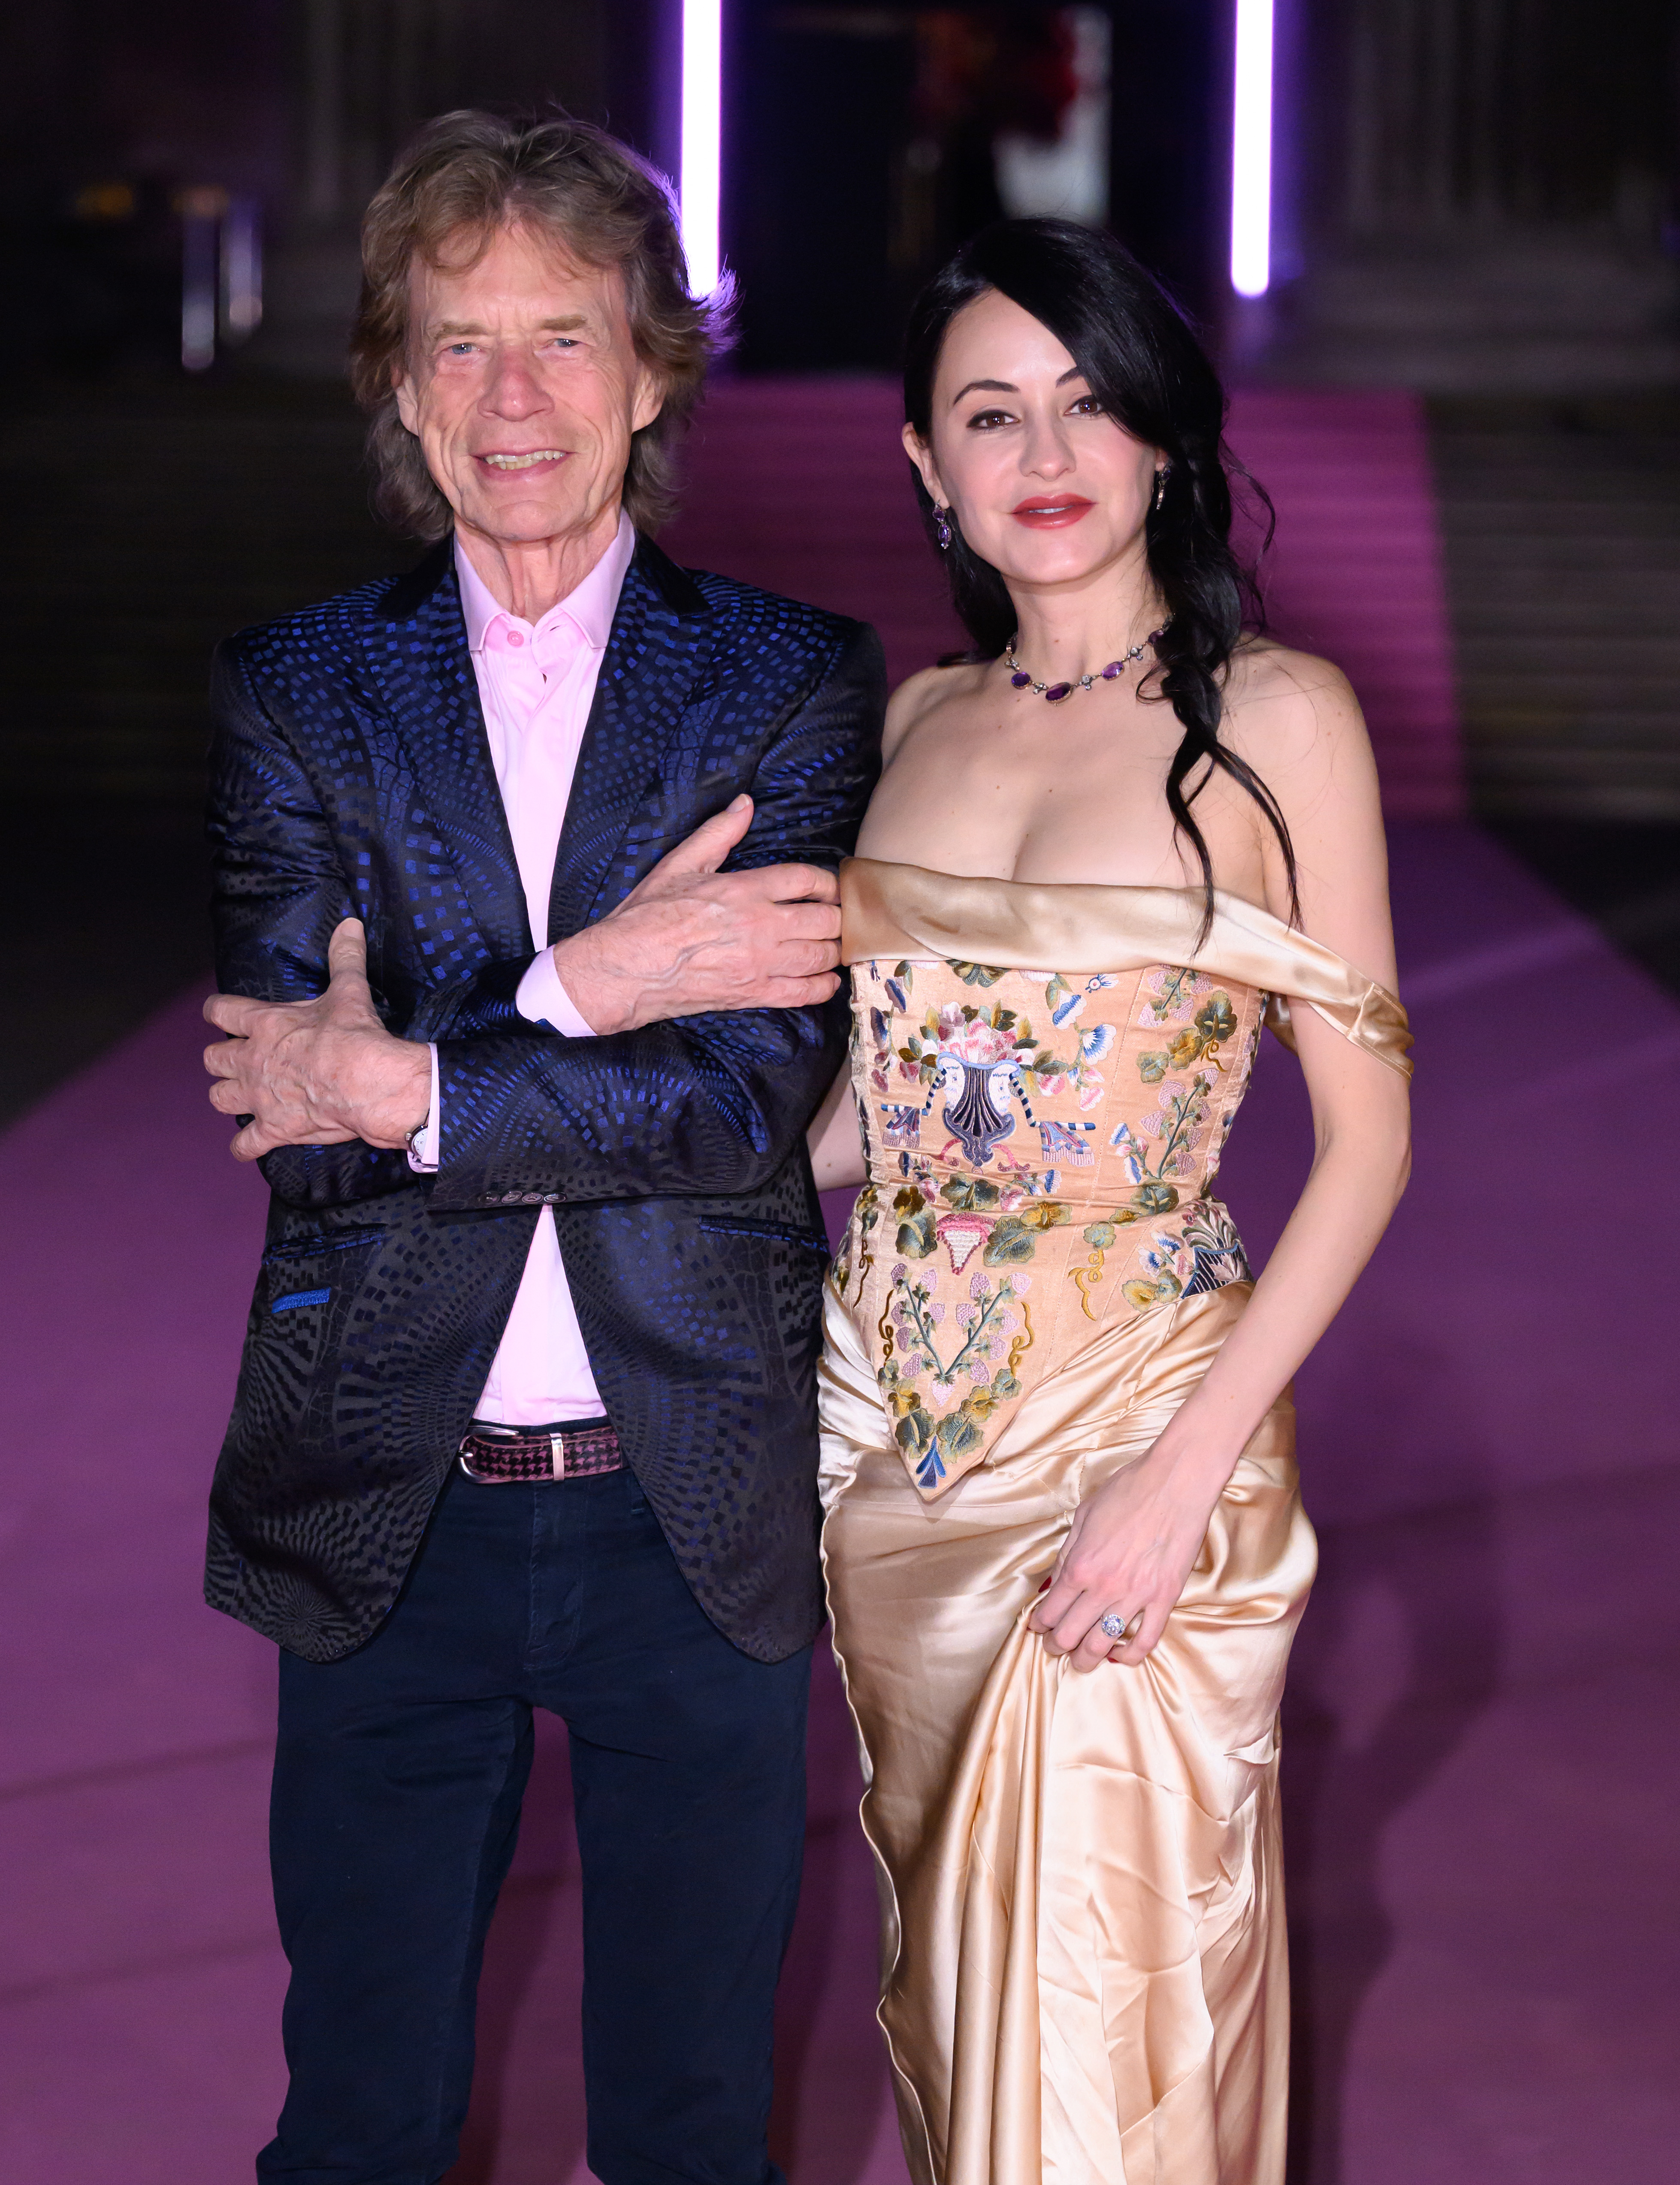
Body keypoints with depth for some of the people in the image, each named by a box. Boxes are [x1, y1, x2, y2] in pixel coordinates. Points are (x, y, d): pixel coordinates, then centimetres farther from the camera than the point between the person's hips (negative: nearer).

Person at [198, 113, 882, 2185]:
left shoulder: (798, 681, -1)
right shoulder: (294, 690, 1)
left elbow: (758, 1098, -13)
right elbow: (283, 1111, -10)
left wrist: (403, 1086, -17)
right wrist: (587, 987, -19)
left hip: (698, 1520, 0)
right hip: (387, 1518, 1)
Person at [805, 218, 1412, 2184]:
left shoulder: (1273, 722, -8)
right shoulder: (920, 719, 8)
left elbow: (1366, 1135, -9)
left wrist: (1187, 1472, -17)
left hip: (1128, 1420, -5)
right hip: (890, 1412, 5)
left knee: (1096, 2001, -2)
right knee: (945, 1936, 15)